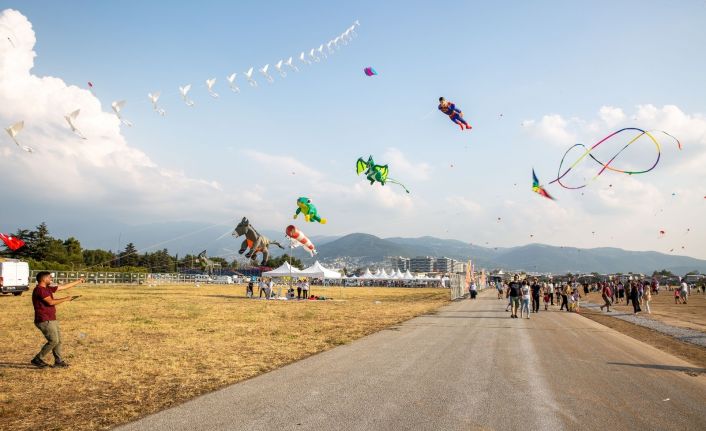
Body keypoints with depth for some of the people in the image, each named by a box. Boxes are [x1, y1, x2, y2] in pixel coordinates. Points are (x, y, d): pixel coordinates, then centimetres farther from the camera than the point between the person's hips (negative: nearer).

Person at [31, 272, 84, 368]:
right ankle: (37, 359, 3)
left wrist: (78, 282, 24)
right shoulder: (39, 289, -16)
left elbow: (64, 287, 20)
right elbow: (51, 302, -22)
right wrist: (66, 299, -12)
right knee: (53, 341, -10)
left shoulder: (48, 288, 13)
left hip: (52, 320, 10)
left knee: (58, 340, 10)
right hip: (44, 321, -10)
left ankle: (59, 361, 15)